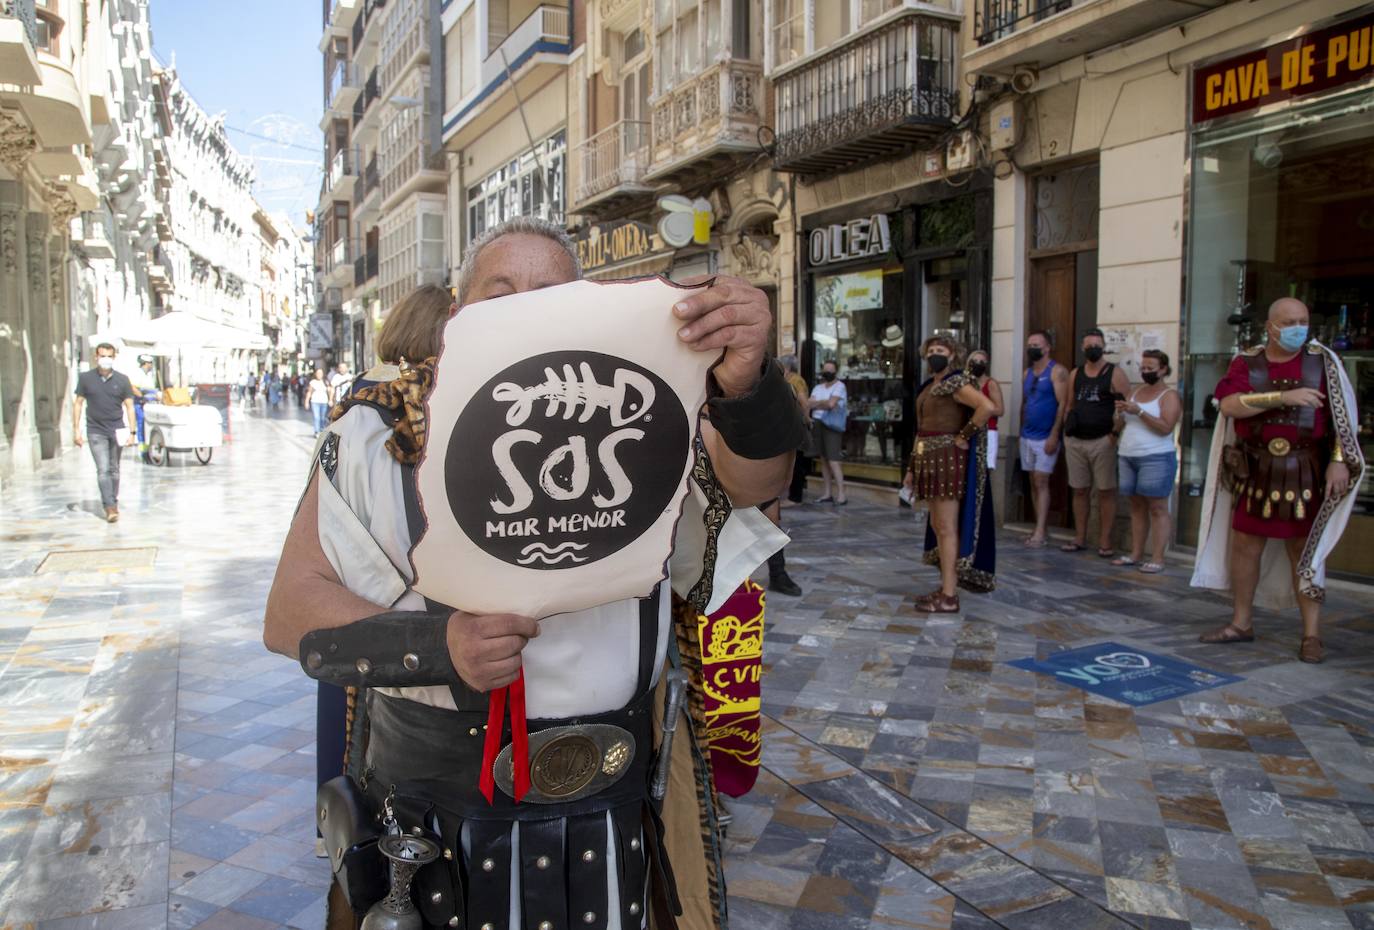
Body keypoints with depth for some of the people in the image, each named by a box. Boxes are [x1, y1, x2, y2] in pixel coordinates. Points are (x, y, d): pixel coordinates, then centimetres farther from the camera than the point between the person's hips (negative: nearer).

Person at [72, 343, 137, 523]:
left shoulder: (122, 380, 1)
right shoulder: (85, 378, 0)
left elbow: (129, 406, 2)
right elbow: (78, 403, 5)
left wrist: (132, 431, -5)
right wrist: (76, 430, 0)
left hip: (117, 430, 1)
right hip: (96, 432, -1)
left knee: (114, 469, 11)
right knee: (103, 470, -9)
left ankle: (114, 503, 24)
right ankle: (110, 507, -11)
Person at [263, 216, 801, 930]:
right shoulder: (378, 434, -6)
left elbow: (754, 478, -18)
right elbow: (289, 611, -8)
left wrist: (745, 384, -41)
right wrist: (435, 645, -26)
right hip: (428, 819, -1)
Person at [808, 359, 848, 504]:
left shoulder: (839, 386, -4)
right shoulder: (818, 387, 15)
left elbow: (831, 404, -18)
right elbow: (808, 404, 2)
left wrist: (818, 403, -3)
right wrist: (824, 404, -12)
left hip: (832, 426, -6)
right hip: (817, 424, 7)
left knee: (833, 461, -11)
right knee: (823, 460, 8)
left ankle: (841, 495, -8)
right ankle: (827, 494, 13)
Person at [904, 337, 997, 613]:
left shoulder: (956, 382, -10)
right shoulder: (929, 386, 17)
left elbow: (987, 406, -26)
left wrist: (964, 437, -19)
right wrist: (912, 468, 16)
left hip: (948, 459, -10)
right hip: (929, 460, 10)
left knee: (947, 528, -7)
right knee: (936, 527, 13)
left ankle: (949, 597, -3)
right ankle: (945, 587, 21)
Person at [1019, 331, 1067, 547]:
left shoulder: (1057, 371, -7)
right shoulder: (1027, 373, 14)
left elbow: (1063, 405, -13)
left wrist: (1054, 436, -18)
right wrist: (1021, 432, 14)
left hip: (1046, 438, -7)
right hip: (1027, 437, 7)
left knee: (1041, 482, -9)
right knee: (1033, 483, 8)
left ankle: (1040, 532, -9)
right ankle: (1038, 528, 14)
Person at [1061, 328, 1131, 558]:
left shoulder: (1115, 374, -2)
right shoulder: (1075, 374, 12)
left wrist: (1117, 430, -13)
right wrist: (1067, 428, 9)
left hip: (1103, 441, -4)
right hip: (1075, 441, 5)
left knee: (1105, 491, -1)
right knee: (1079, 490, 10)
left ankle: (1105, 541, 6)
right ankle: (1080, 538, 18)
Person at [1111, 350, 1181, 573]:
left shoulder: (1169, 395, -3)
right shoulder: (1136, 392, 16)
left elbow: (1165, 428, -16)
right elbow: (1125, 425, 19)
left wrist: (1139, 412, -20)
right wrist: (1122, 414, -2)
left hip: (1156, 458, -7)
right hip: (1127, 457, 7)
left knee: (1157, 508, -5)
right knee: (1137, 506, 9)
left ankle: (1157, 559, -4)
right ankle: (1136, 554, 13)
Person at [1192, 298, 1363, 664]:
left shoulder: (1322, 360, 4)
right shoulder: (1246, 362, 3)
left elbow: (1341, 413, 2)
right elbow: (1229, 404, -14)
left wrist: (1339, 461, -8)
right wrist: (1284, 396, -22)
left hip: (1305, 475, -1)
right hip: (1255, 472, 1)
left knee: (1305, 552, 1)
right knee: (1245, 546, 7)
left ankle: (1311, 635, 8)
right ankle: (1242, 623, 21)